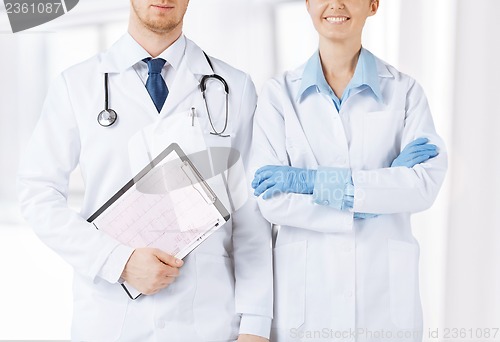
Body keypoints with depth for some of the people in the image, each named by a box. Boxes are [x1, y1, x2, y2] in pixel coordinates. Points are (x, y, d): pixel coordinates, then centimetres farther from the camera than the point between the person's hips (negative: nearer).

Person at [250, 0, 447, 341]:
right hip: (305, 290, 0)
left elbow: (426, 184, -13)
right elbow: (271, 200, -10)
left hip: (385, 289, 0)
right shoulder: (279, 93, -1)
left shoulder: (405, 90, 0)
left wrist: (315, 180, -18)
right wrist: (375, 200, -15)